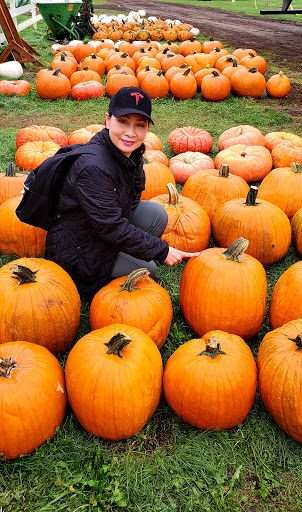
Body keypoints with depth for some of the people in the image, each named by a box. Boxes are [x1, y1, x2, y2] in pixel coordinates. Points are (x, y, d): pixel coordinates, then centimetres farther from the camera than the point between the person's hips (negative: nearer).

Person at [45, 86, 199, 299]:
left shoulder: (131, 152, -6)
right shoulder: (93, 167, -33)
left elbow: (132, 201, 9)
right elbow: (111, 228, -29)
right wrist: (162, 250, -23)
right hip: (77, 250, -7)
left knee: (156, 213, -9)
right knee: (147, 270, -7)